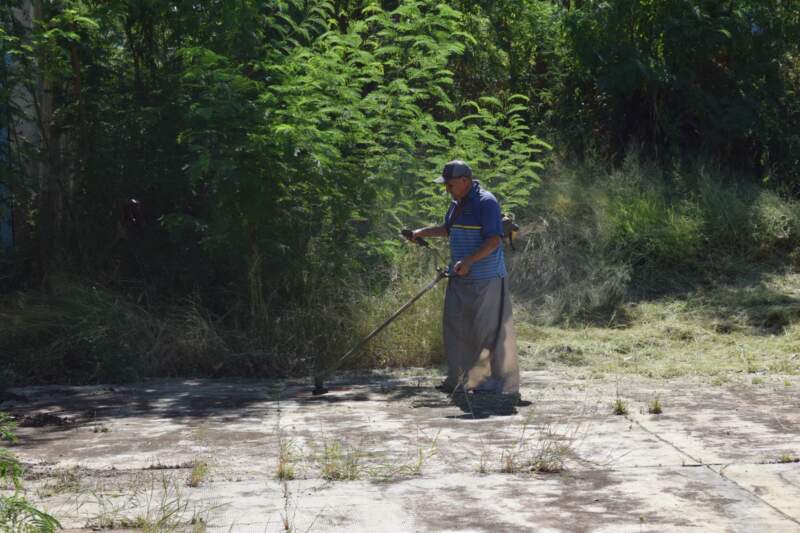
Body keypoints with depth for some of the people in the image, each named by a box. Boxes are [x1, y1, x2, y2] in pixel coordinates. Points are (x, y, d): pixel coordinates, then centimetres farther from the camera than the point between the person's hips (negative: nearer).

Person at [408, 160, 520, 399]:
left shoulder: (486, 202, -15)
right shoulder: (457, 203, 13)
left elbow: (494, 240, -23)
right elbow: (448, 229, 31)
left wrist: (469, 261, -30)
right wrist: (421, 232, 21)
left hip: (485, 280, -9)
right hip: (460, 279, 9)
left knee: (491, 330, -5)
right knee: (455, 326, 10)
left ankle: (504, 383, 2)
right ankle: (458, 379, 19)